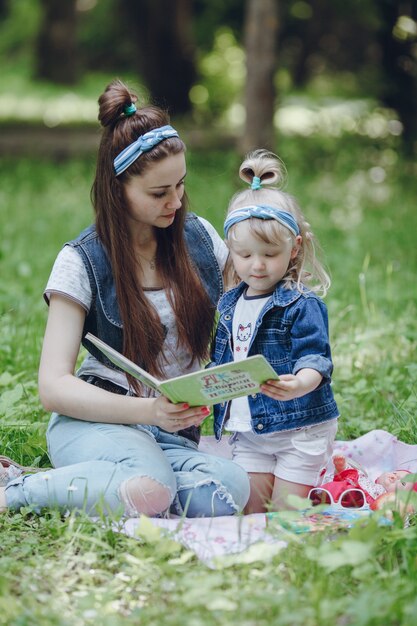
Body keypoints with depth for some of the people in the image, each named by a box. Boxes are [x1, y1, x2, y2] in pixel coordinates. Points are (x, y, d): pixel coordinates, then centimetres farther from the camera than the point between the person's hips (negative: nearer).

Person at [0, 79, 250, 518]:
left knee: (231, 486, -32)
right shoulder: (82, 261, -5)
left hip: (178, 433, 5)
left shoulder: (199, 238, 7)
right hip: (97, 422, -4)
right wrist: (148, 411, -27)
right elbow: (53, 387, -11)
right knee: (150, 491, -39)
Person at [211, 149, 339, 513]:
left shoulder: (303, 304, -13)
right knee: (251, 513, 6)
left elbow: (315, 360, -22)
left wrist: (296, 386, -41)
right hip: (248, 431, 6)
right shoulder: (230, 303, 8)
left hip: (299, 428, -6)